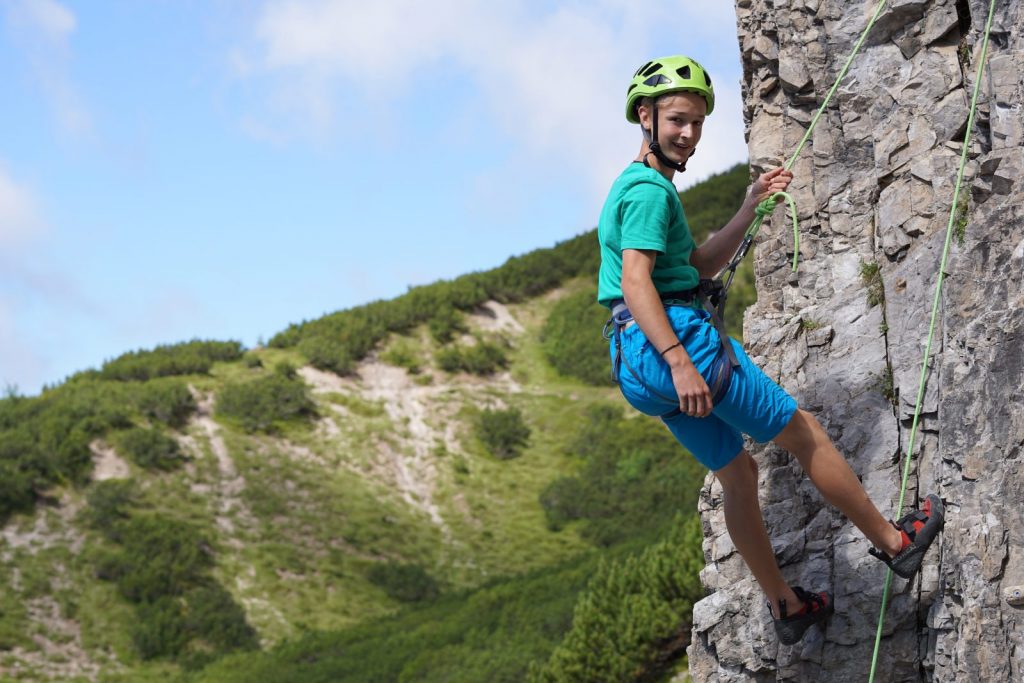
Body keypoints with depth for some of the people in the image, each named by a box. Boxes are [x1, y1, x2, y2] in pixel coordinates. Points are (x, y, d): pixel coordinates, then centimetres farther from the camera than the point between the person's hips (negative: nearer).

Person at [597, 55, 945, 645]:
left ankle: (786, 606, 24)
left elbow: (702, 265, 26)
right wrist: (680, 360, -31)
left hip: (642, 362, 10)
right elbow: (635, 280, -24)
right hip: (680, 338, -10)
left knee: (739, 473, 18)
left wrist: (752, 207, 19)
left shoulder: (635, 187, 21)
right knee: (805, 433, 3)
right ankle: (895, 543, 13)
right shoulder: (650, 190, -12)